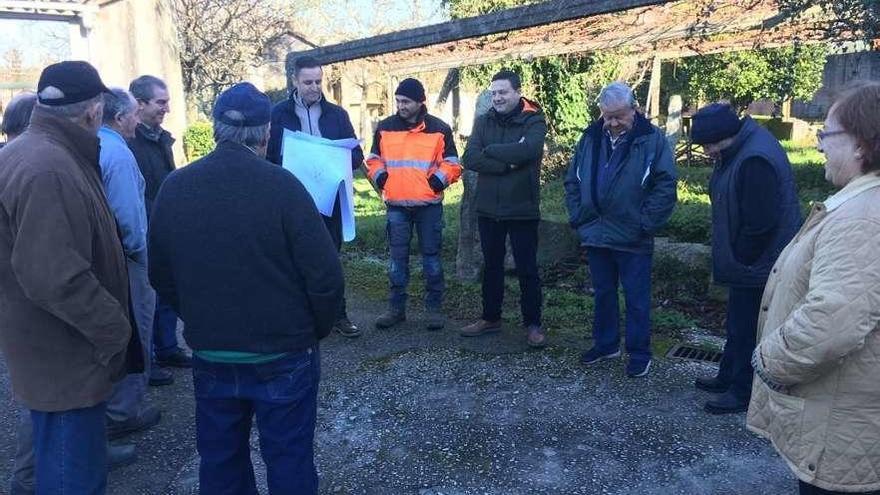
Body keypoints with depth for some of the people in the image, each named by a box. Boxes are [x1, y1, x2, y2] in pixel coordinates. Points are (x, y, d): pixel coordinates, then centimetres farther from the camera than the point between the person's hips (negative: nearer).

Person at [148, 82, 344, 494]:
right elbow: (325, 276, -17)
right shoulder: (280, 184, -17)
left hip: (210, 359, 4)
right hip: (282, 358, -4)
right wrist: (316, 331, 1)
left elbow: (161, 277, 4)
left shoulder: (174, 188, -4)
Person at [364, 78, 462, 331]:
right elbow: (374, 160, 15)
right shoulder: (385, 128, 5)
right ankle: (396, 307, 18)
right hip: (396, 205, 2)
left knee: (431, 255, 5)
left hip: (429, 205, -2)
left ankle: (435, 308, 15)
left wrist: (437, 181, -11)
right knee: (398, 257, 7)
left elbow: (452, 164, 2)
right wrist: (381, 178, -1)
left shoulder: (439, 129, -1)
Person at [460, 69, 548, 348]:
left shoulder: (534, 121, -6)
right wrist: (506, 163, -19)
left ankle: (533, 324, 19)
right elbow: (469, 158, -9)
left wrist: (490, 150, -15)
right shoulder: (484, 122, 5)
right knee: (491, 267, 16)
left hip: (522, 209, -4)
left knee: (527, 269, 6)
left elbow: (527, 150, -27)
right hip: (489, 209, 4)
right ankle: (490, 318, 30)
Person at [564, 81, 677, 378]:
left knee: (636, 298, 6)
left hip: (633, 240, -4)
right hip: (595, 235, 4)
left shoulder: (652, 139, -7)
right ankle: (606, 344, 33)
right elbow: (572, 181, 10)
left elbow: (666, 186, -10)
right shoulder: (590, 138, 5)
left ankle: (639, 353, 20)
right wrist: (578, 218, 2)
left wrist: (646, 224, -13)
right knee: (603, 294, 17)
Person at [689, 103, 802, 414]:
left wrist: (740, 258, -14)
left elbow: (760, 224, -28)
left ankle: (743, 392, 18)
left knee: (745, 327, 3)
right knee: (738, 323, 21)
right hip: (745, 261, 10)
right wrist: (735, 257, 14)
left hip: (757, 266, -10)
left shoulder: (755, 160, -28)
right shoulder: (739, 150, 6)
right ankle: (729, 378, 36)